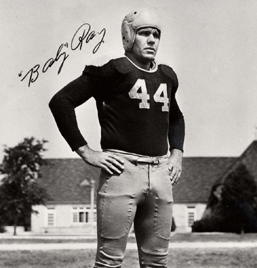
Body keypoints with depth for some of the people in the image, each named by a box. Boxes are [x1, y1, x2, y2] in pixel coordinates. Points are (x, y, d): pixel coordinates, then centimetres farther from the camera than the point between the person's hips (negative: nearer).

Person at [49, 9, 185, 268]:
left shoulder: (167, 76, 16)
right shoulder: (113, 70, -4)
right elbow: (60, 101, -8)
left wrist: (177, 153, 18)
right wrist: (85, 151, -10)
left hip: (161, 173, 6)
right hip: (122, 170, -6)